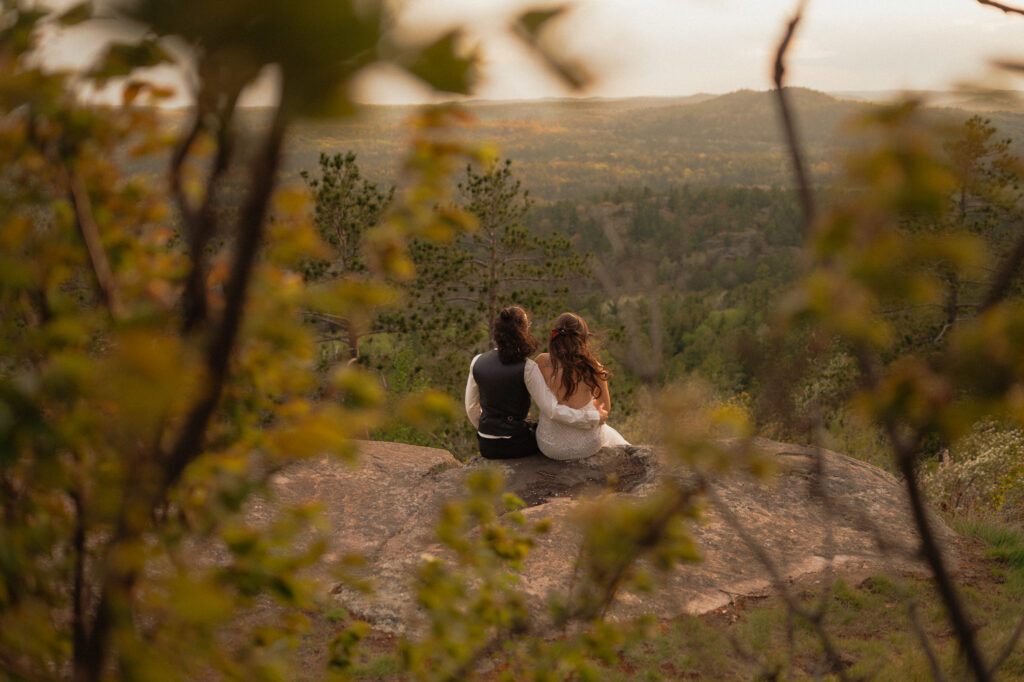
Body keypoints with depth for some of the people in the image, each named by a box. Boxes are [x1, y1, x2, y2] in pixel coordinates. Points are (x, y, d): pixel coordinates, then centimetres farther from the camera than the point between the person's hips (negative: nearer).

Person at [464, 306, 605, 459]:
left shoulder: (477, 362, -5)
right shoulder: (527, 368, -19)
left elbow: (471, 408, 6)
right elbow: (552, 410, -22)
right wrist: (594, 418, -12)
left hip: (487, 447, 4)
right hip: (516, 445, -4)